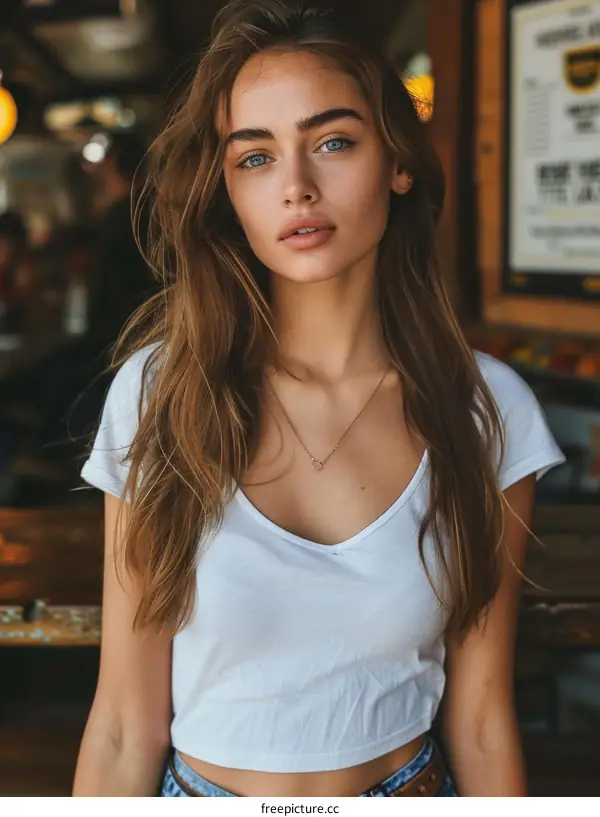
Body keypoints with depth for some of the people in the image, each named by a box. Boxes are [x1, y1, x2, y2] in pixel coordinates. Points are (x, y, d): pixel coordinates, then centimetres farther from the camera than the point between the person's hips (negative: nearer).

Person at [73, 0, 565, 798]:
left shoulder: (487, 409, -13)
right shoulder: (159, 392, -15)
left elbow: (482, 722, -8)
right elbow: (126, 728, -13)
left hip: (414, 783, 1)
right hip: (200, 789, 0)